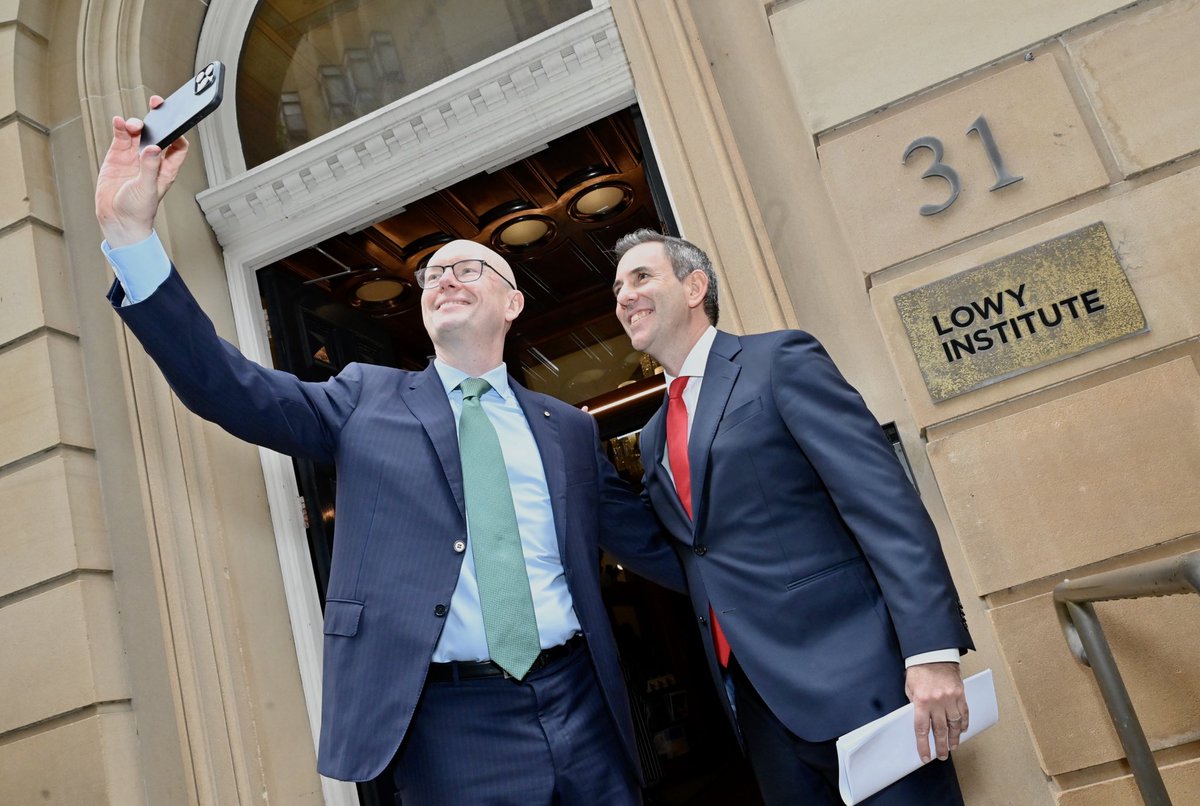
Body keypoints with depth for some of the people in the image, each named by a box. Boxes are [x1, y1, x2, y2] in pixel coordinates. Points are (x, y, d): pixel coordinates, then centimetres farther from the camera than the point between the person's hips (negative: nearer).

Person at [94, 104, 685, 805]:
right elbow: (229, 387, -5)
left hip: (581, 707, 3)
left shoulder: (570, 429, 11)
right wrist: (131, 229, -13)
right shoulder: (369, 399, 6)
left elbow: (650, 540, 13)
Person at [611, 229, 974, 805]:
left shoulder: (781, 361, -4)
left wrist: (933, 651, -21)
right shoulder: (654, 438, 16)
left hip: (853, 680, -6)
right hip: (757, 702, 6)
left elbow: (885, 502, -13)